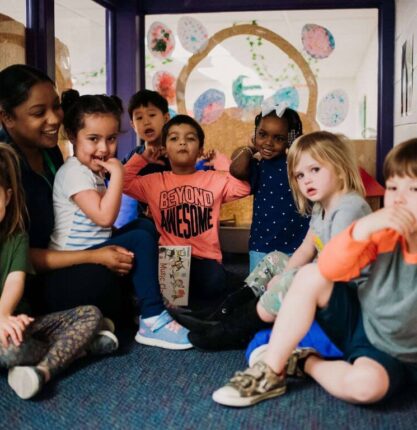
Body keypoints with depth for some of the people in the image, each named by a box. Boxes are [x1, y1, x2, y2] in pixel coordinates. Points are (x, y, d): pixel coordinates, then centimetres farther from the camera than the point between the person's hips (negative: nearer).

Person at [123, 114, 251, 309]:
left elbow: (244, 187, -1)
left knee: (215, 286, -32)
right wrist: (142, 157, 11)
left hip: (204, 258, 1)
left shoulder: (214, 179, 10)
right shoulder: (154, 181, 12)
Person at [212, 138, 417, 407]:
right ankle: (270, 372, -12)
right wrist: (363, 227, -28)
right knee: (310, 275, -17)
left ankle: (305, 362, -5)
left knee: (366, 384, -37)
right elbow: (329, 269, -16)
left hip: (394, 357, -4)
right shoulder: (385, 233, -5)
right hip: (357, 322, 4)